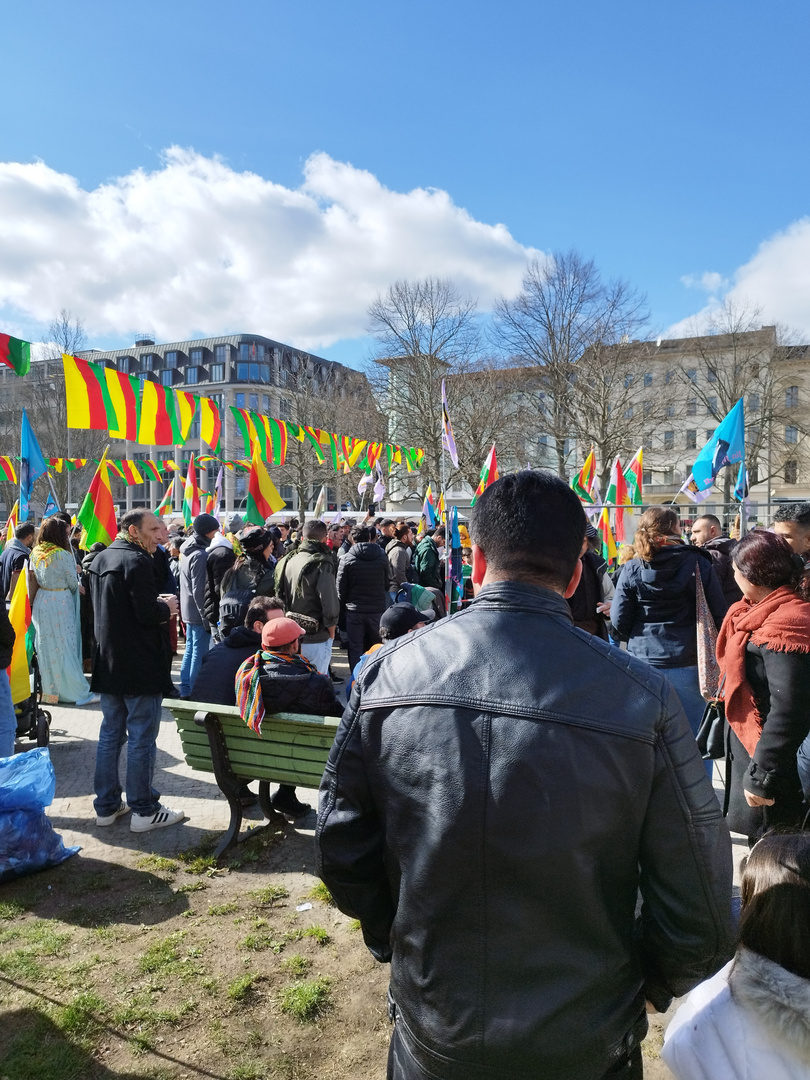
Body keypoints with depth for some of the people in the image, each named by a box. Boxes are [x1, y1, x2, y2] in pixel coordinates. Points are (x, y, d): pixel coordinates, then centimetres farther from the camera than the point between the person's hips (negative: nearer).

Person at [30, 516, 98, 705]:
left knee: (46, 646, 14)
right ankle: (79, 693, 2)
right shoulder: (63, 555, -16)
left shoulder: (35, 553, 5)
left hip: (41, 602, 7)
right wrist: (77, 586, 11)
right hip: (60, 603, -7)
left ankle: (48, 688, 23)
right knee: (65, 647, -3)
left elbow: (34, 580, 12)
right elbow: (73, 583, -9)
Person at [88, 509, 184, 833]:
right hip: (140, 666, -9)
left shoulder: (100, 560, 12)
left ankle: (107, 806, 26)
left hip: (108, 663, 9)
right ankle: (144, 810, 10)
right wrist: (165, 607, -2)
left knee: (110, 734, 16)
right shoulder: (137, 561, -17)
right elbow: (147, 614, -24)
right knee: (142, 739, 1)